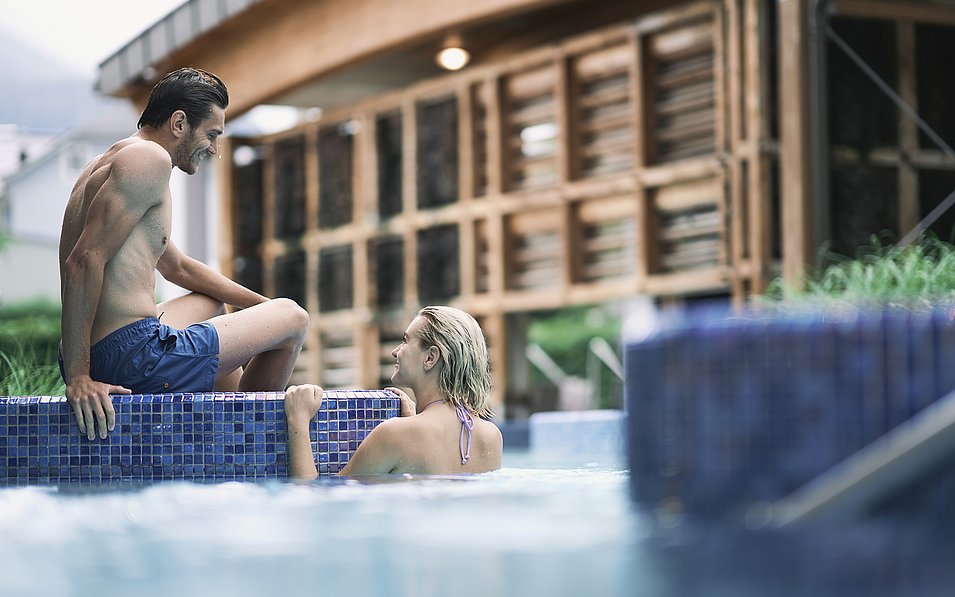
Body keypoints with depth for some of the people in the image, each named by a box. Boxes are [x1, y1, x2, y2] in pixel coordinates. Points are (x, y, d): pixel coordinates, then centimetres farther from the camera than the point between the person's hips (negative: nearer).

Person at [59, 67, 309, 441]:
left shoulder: (112, 162, 22)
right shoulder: (150, 158, -11)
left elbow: (178, 267, 33)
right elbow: (84, 261, -23)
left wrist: (263, 305, 34)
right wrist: (77, 377, -26)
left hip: (95, 357, 11)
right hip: (134, 352, -11)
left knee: (214, 304, 39)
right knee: (293, 318, 4)